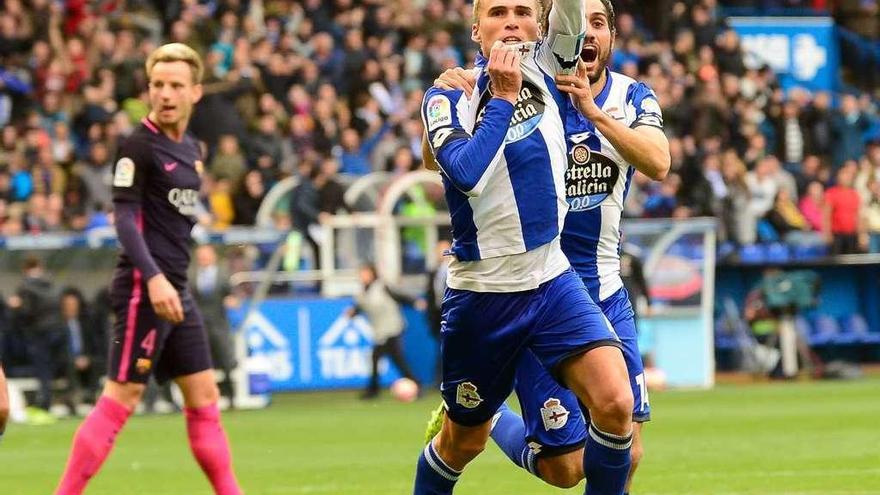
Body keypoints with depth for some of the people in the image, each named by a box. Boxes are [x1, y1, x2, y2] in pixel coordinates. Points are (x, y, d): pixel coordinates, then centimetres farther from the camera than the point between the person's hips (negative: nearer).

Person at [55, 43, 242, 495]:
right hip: (144, 287, -8)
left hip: (175, 288, 8)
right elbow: (124, 217, -17)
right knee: (121, 398, -10)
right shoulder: (139, 145, -10)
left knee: (204, 397, 10)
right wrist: (153, 278, -28)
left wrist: (173, 280, 19)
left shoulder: (190, 149, 14)